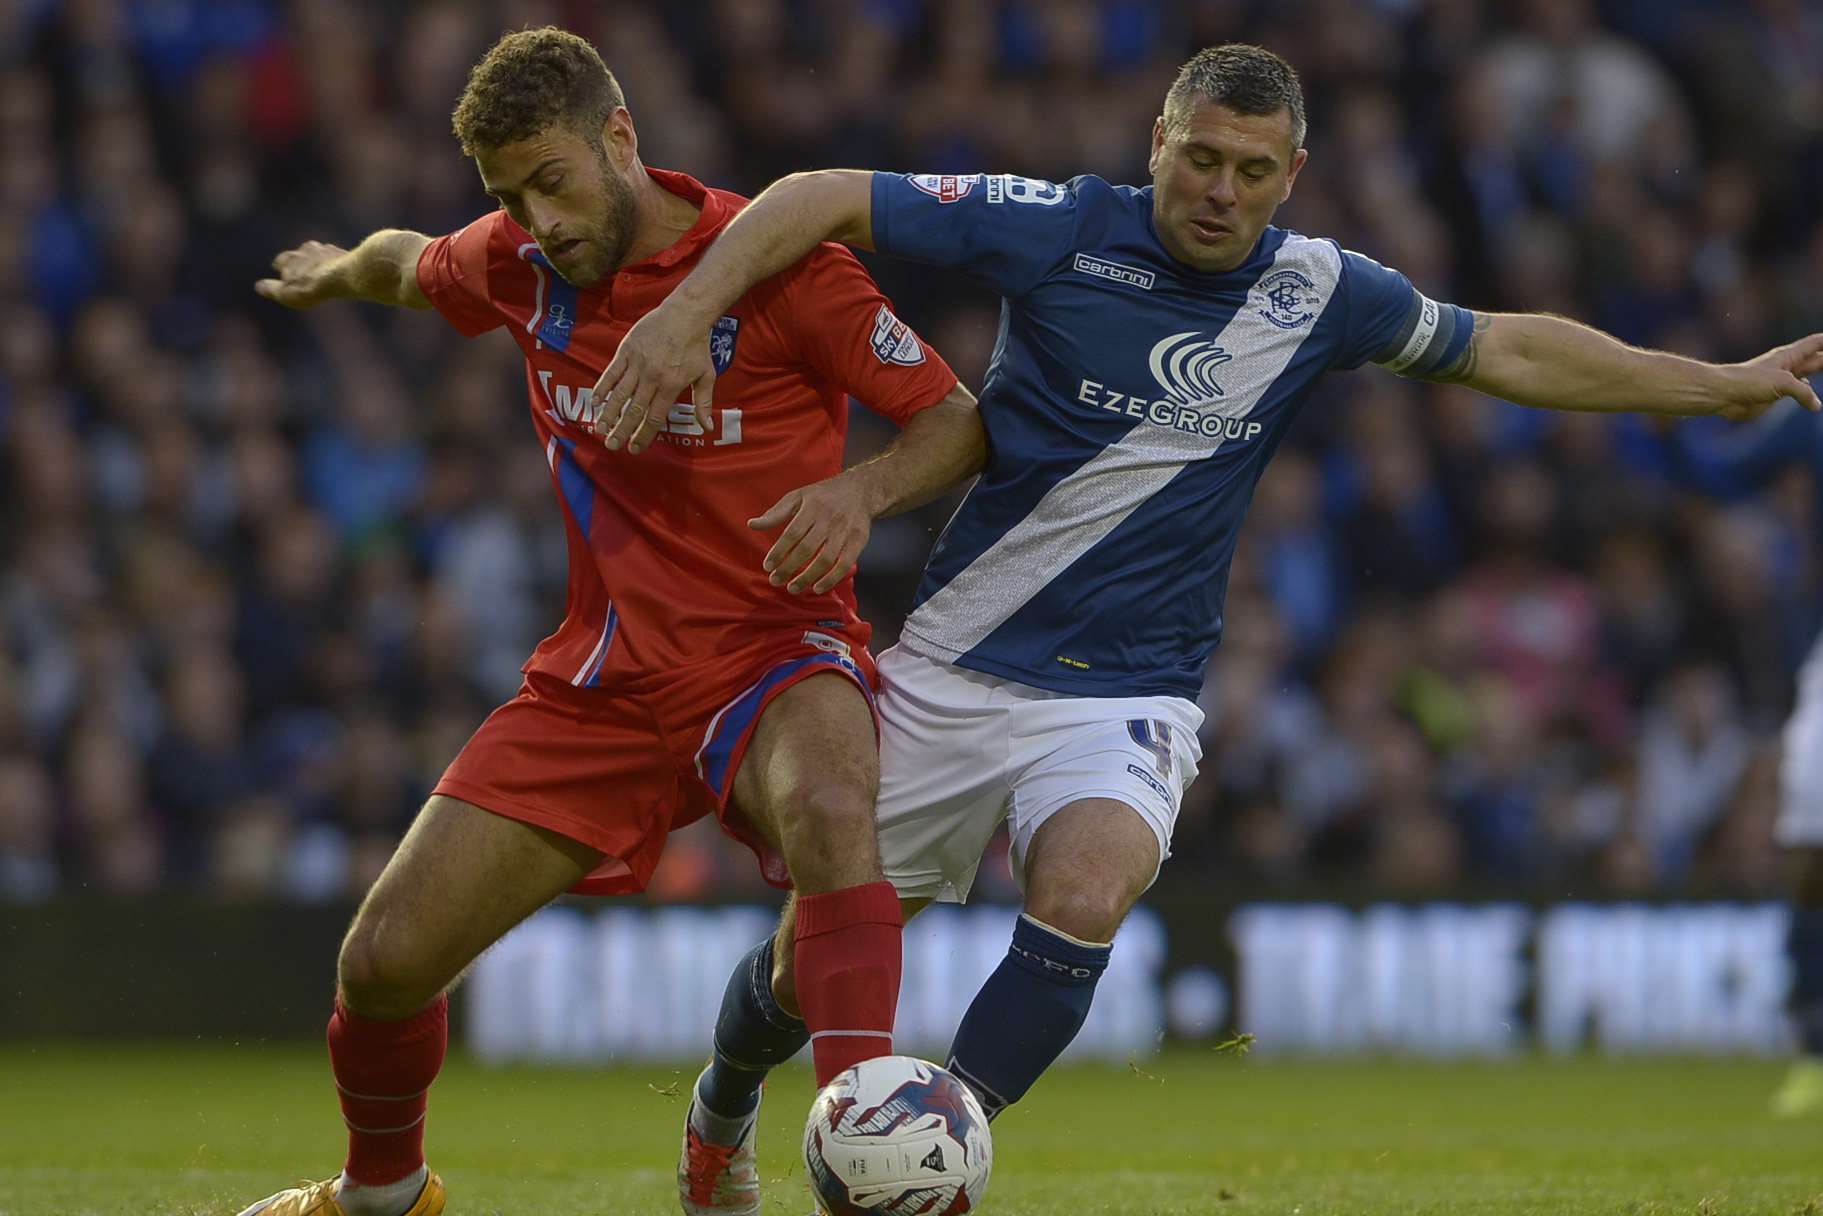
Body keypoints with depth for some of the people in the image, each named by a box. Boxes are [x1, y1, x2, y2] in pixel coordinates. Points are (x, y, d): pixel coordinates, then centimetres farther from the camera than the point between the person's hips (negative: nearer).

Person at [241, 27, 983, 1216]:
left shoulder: (775, 265, -15)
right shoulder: (518, 265, 2)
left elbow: (961, 421, -10)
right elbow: (407, 264, 27)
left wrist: (863, 489, -30)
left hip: (775, 650, -5)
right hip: (606, 671, 5)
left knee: (827, 808, -42)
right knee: (386, 959, -1)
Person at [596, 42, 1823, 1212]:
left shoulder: (1320, 293, -1)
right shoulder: (1062, 230, -10)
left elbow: (1505, 349, 15)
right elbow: (826, 200, -9)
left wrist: (1721, 384, 17)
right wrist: (687, 313, -22)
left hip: (1128, 692, 1)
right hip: (957, 668, -1)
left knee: (1085, 897, -31)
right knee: (815, 964, 4)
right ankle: (724, 1105, 39)